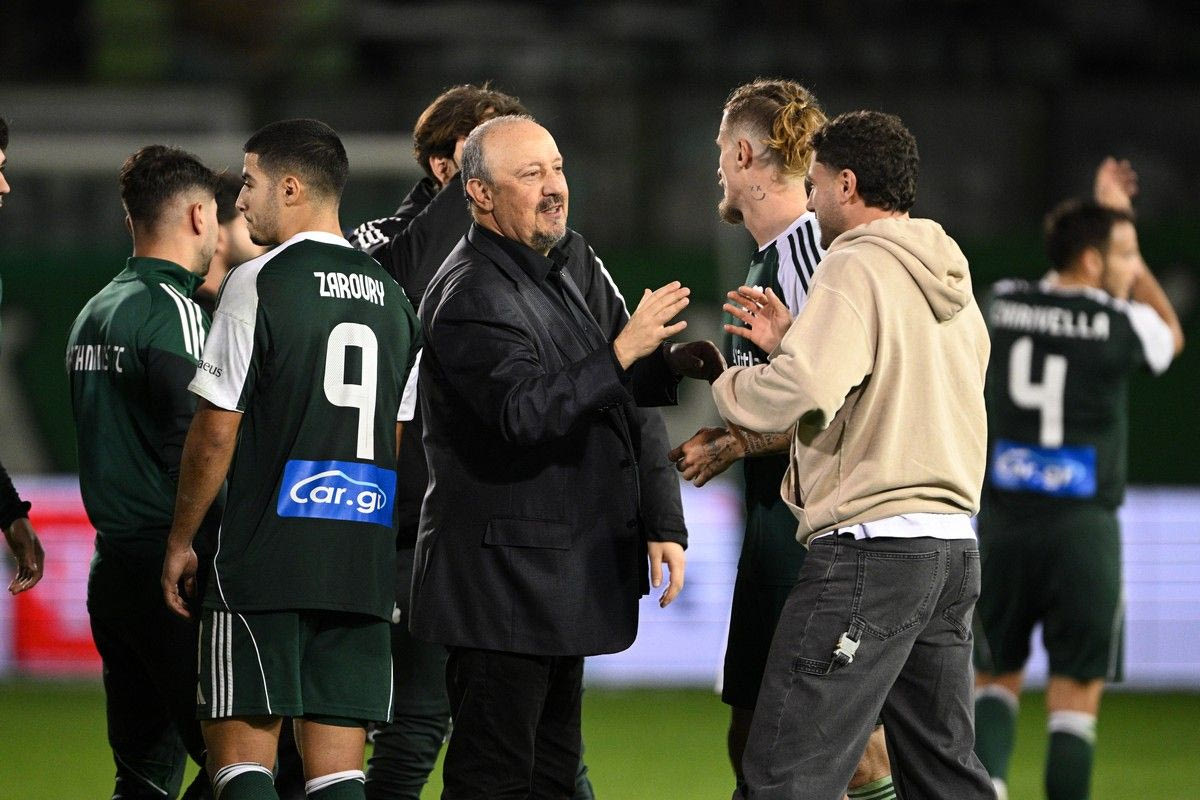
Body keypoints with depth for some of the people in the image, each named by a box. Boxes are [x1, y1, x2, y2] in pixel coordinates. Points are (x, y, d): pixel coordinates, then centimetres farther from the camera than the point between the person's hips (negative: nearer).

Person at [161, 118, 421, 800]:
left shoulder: (260, 283, -7)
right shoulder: (391, 296, 14)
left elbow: (216, 433, -8)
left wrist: (182, 540, 2)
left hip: (266, 555, -6)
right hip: (364, 564, 6)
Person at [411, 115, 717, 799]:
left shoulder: (550, 274, 18)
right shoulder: (472, 295, -15)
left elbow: (585, 394, 32)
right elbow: (522, 413, -28)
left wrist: (665, 367, 15)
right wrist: (623, 352, -31)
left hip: (561, 578, 11)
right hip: (503, 581, -11)